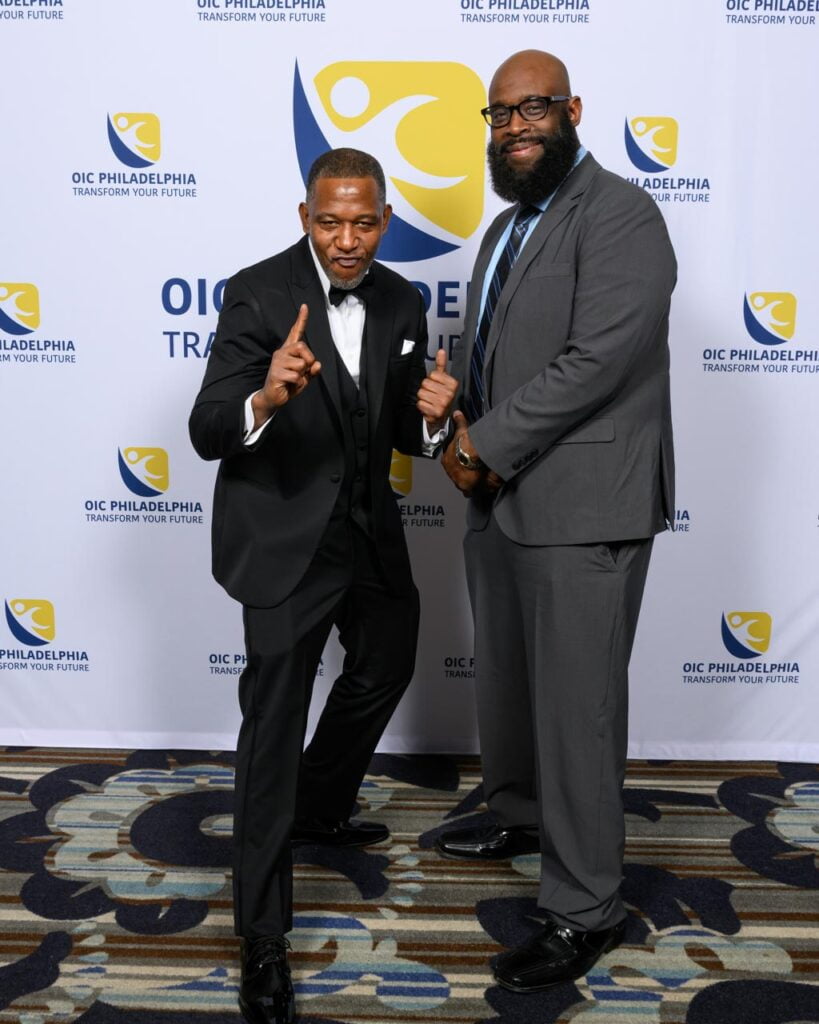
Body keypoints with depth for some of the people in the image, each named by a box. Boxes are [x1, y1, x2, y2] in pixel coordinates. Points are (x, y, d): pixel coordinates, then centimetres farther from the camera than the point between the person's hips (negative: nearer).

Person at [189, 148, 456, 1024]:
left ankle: (320, 810, 51)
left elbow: (403, 434, 6)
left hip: (368, 529, 7)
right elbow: (207, 433, -21)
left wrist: (431, 416, -17)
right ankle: (262, 936, 10)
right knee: (275, 717, -3)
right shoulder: (257, 295, -16)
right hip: (284, 535, -7)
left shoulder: (401, 302, 1)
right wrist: (265, 398, -42)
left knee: (385, 668, 24)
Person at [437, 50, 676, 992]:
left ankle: (586, 909, 11)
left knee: (576, 703, -3)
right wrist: (463, 434, -1)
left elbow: (596, 360, -21)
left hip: (581, 507, -9)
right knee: (503, 677, 20)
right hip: (499, 499, 9)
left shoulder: (620, 216, -11)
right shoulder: (507, 227, 19)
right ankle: (517, 817, 43)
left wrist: (489, 445, -15)